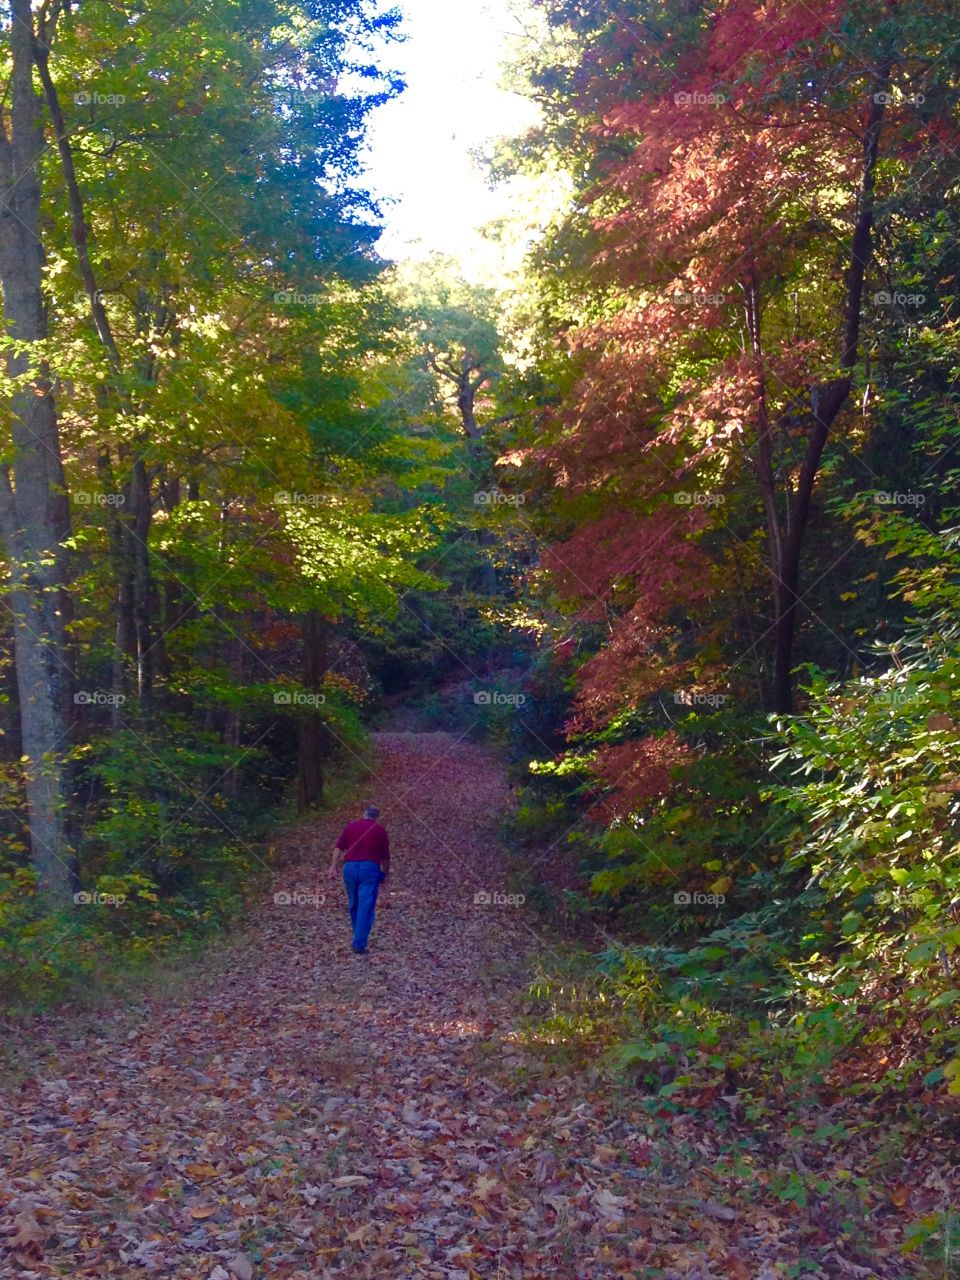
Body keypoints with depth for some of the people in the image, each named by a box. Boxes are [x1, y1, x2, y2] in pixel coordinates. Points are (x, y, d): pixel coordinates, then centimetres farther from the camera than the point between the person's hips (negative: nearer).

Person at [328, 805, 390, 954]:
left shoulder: (350, 827, 13)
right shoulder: (380, 830, 8)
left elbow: (338, 848, 2)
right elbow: (385, 856, 10)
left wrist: (333, 867, -2)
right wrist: (385, 874, 21)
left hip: (350, 867, 3)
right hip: (370, 868, -3)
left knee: (354, 904, 18)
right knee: (366, 907, -4)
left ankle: (359, 938, 33)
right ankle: (359, 944, -10)